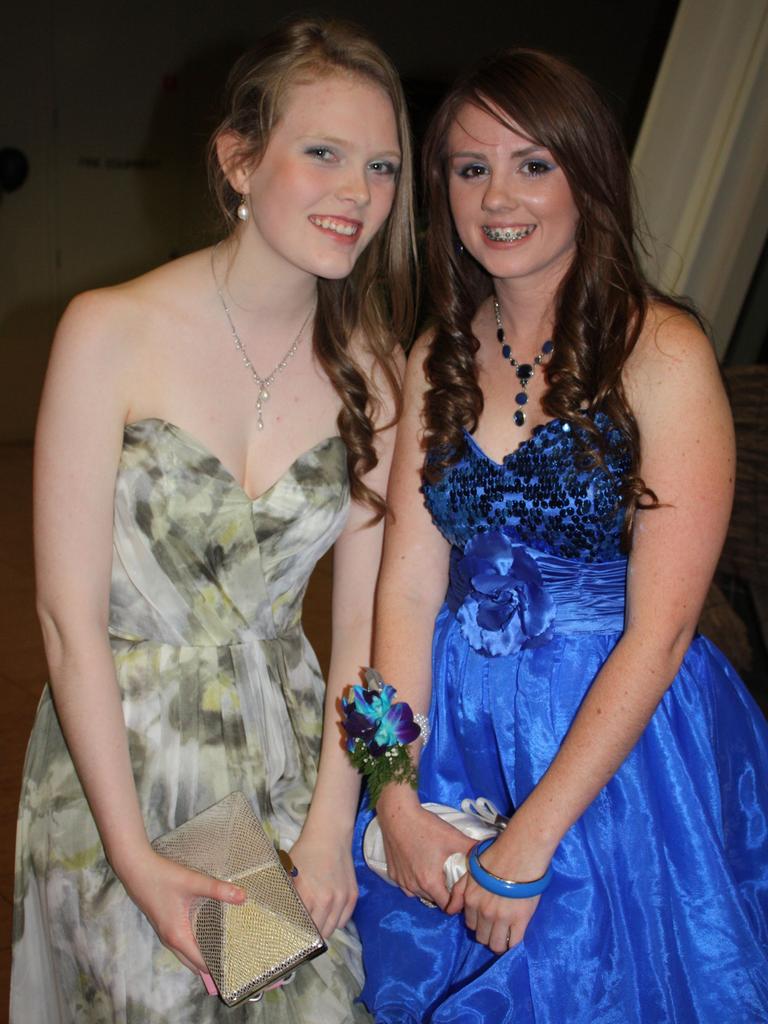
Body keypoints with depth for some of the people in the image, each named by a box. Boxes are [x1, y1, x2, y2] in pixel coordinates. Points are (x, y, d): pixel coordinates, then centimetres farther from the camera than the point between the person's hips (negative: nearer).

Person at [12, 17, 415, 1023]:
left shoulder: (371, 364, -4)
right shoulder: (111, 332, -15)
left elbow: (361, 623, -2)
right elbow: (70, 620, -14)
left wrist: (329, 825, -6)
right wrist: (136, 859, -12)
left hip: (291, 753, 3)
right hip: (116, 755, -2)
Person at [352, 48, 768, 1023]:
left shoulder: (663, 351, -14)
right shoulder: (439, 356, 1)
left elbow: (660, 627, -18)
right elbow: (409, 584, -4)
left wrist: (530, 839, -17)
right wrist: (397, 794, -11)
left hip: (618, 732, -4)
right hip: (450, 725, 5)